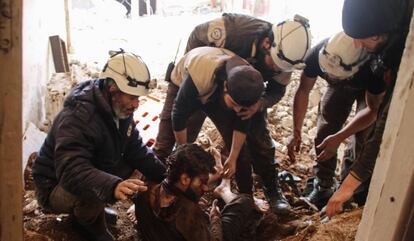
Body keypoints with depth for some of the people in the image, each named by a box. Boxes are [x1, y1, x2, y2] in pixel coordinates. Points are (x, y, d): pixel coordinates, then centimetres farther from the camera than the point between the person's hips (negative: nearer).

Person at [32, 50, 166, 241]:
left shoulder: (121, 110, -6)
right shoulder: (77, 118, -33)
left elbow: (136, 150, -4)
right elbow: (71, 170, -44)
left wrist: (164, 175, -18)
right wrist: (113, 186, -61)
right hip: (55, 186, -8)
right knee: (93, 193, -38)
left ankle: (95, 207, 8)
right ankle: (89, 223, -3)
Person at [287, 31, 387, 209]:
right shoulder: (318, 54, -37)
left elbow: (372, 109, -31)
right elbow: (303, 91, -24)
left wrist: (339, 138, -41)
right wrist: (296, 132, -29)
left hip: (369, 90, -2)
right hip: (340, 88, 2)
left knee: (365, 138, -12)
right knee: (324, 132, -6)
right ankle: (323, 187, 9)